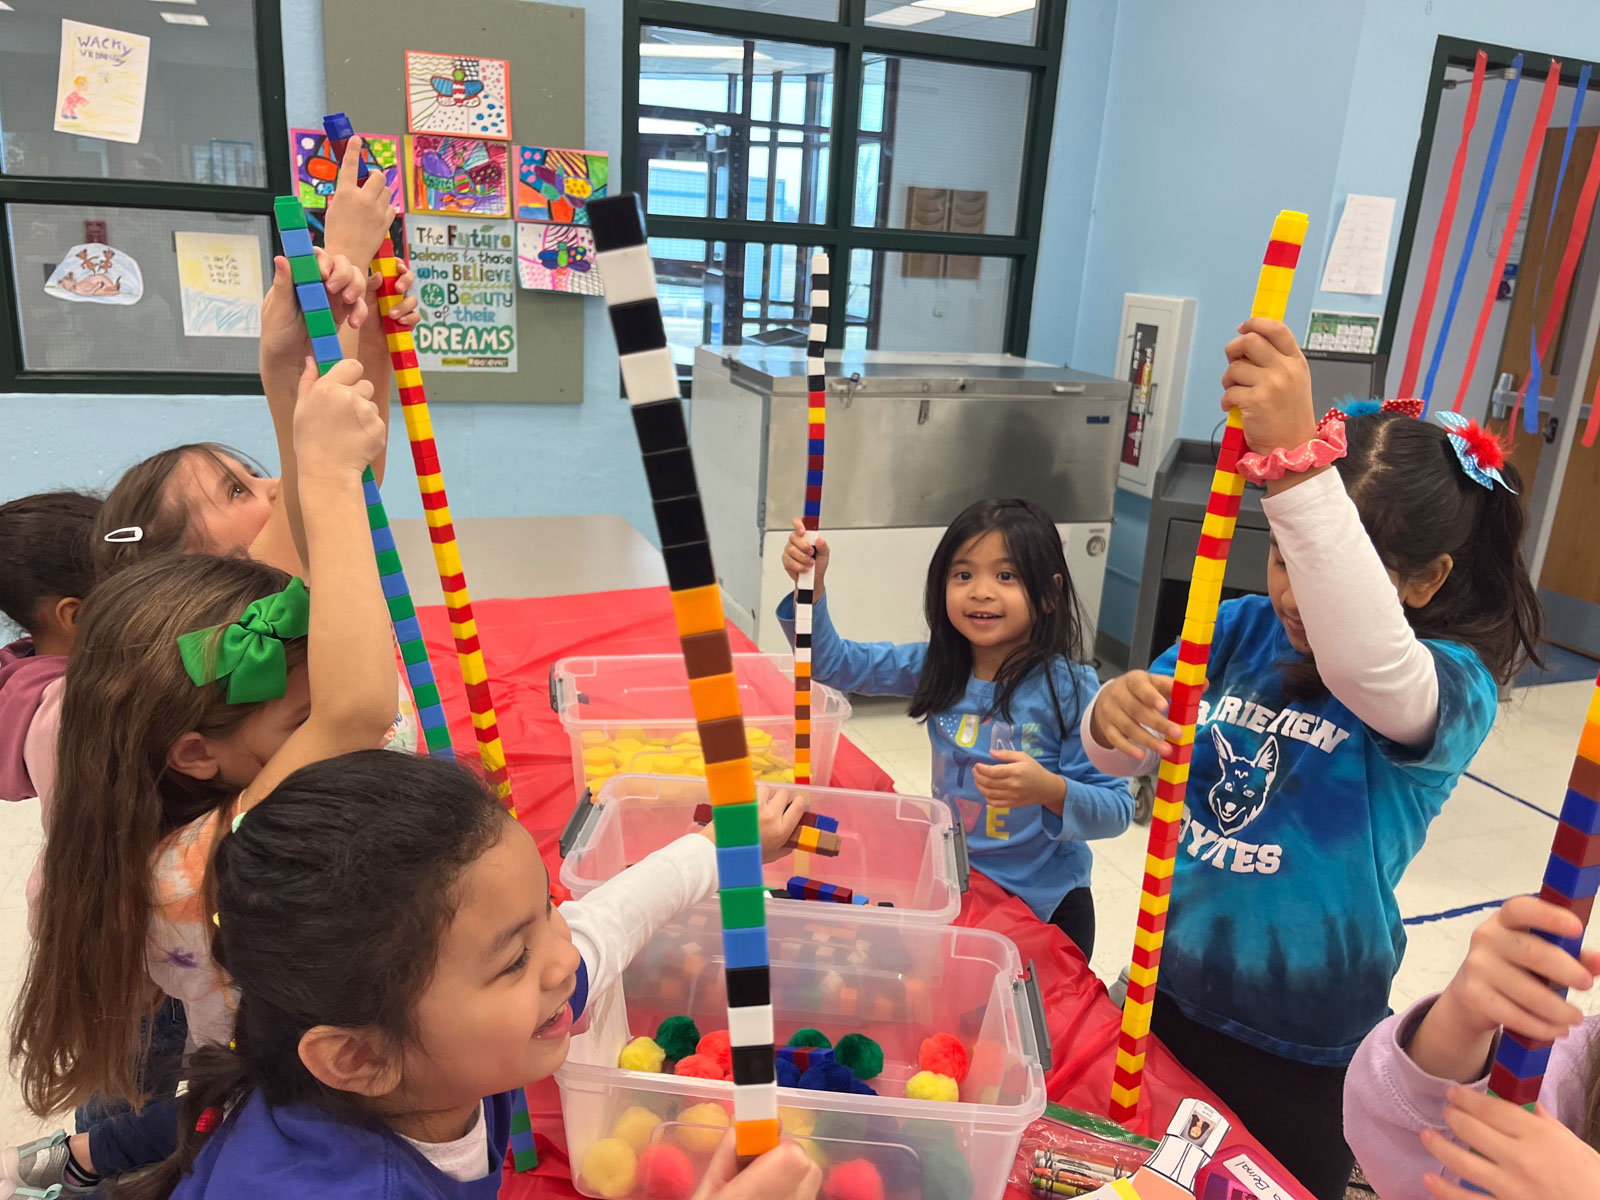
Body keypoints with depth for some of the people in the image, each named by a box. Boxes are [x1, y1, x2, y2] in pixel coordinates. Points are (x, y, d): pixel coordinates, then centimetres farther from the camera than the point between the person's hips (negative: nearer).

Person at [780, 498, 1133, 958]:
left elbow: (1116, 809, -18)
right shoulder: (936, 666, -7)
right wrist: (810, 585, -18)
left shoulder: (1070, 688, -20)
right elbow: (832, 663, -3)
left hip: (1043, 906, -4)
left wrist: (1050, 791, -36)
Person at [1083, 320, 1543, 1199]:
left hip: (1302, 1056, -4)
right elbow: (1120, 758, -7)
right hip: (1169, 994, 5)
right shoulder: (1243, 630, -3)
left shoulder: (1451, 687, -19)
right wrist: (1114, 716, -32)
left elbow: (1367, 662, -44)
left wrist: (1296, 457, -55)